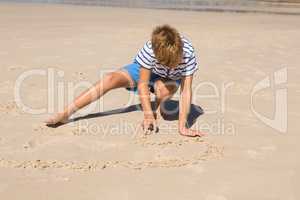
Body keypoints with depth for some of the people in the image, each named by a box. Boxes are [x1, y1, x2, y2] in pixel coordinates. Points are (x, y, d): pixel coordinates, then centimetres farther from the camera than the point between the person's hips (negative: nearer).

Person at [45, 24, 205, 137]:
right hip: (144, 71, 0)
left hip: (170, 79, 0)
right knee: (111, 79, -23)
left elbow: (186, 90, -36)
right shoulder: (149, 49, -37)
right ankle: (65, 114, -20)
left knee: (163, 88, -39)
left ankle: (157, 110, -3)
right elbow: (143, 84, -32)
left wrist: (182, 126, -40)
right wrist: (148, 115, -40)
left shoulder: (188, 54, -37)